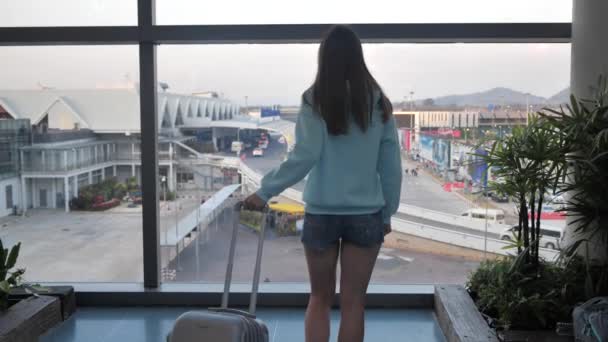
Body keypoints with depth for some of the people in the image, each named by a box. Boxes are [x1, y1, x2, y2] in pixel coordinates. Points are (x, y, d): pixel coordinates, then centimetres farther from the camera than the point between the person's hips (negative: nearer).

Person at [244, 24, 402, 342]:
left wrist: (265, 191, -7)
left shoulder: (315, 100, -6)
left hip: (321, 213, -1)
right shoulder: (378, 102, 2)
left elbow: (305, 156, -14)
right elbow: (391, 165, 3)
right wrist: (388, 213, 12)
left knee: (320, 298, 16)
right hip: (366, 215, 2)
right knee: (353, 302, 10)